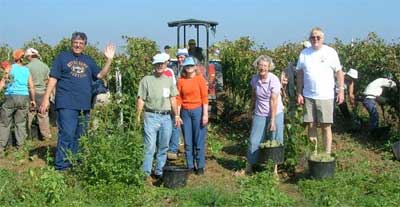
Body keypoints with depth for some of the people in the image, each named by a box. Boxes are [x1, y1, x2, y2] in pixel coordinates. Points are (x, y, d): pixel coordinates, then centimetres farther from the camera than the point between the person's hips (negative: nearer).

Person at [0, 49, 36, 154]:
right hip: (24, 98, 3)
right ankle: (20, 146, 9)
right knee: (21, 123, 10)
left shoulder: (10, 68, 1)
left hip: (11, 97, -3)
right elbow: (31, 87, 9)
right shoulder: (26, 70, 9)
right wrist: (33, 100, 18)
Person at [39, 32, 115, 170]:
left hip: (84, 106, 5)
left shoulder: (88, 60, 17)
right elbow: (53, 78, 1)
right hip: (67, 105, -5)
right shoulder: (63, 57, 5)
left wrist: (109, 59, -2)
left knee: (79, 137, 11)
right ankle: (61, 168, -7)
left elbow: (100, 75, 9)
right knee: (66, 135, -13)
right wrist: (46, 98, -6)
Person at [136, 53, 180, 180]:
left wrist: (176, 115, 14)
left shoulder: (169, 80, 14)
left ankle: (159, 172, 20)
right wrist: (138, 116, -11)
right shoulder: (146, 80, 1)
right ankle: (146, 173, -1)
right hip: (151, 116, -4)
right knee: (149, 146, -8)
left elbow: (173, 99, 17)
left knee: (163, 147, 9)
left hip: (166, 117, 5)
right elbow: (141, 99, -3)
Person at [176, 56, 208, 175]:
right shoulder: (181, 81, 4)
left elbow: (205, 97, -5)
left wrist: (205, 114, -10)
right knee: (187, 141, 7)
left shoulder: (200, 79, -3)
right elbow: (178, 99, 6)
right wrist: (177, 115, 2)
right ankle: (190, 166, 17)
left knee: (199, 140, 1)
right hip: (185, 112, 3)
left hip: (197, 111, -3)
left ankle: (200, 166, 11)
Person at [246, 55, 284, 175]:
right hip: (259, 114, 3)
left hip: (275, 113, -3)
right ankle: (249, 166, 15)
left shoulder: (274, 80, -16)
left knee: (275, 141, 2)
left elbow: (274, 101, -18)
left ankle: (275, 168, 13)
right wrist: (252, 109, 19)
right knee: (254, 141, 2)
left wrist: (272, 120, -19)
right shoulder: (254, 79, -3)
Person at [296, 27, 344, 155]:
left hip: (326, 96, -2)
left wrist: (341, 91, -3)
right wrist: (299, 94, 4)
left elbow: (339, 72, 3)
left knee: (326, 126, 0)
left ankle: (328, 153, 7)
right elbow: (300, 74, 8)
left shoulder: (330, 52, 0)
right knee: (311, 125, 5)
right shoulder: (304, 53, 6)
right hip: (308, 96, 2)